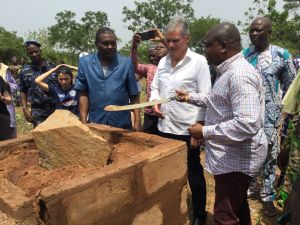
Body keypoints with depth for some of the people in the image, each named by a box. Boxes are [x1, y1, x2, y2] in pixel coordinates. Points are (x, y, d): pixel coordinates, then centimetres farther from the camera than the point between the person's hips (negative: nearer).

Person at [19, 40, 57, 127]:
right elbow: (23, 91, 9)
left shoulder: (52, 67, 4)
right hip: (38, 111, 0)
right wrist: (25, 109, -2)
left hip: (56, 108, 1)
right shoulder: (24, 71, 5)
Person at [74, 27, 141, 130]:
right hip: (95, 124, 1)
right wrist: (83, 122, -4)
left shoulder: (126, 63, -4)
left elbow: (134, 95, 0)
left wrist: (137, 121, -6)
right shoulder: (85, 62, -2)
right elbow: (83, 94, 2)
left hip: (122, 125, 0)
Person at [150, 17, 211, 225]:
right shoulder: (163, 62, 8)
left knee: (194, 175, 11)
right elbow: (155, 88, 17)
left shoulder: (199, 62, -10)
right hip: (165, 128, 6)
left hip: (188, 131, -6)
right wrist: (155, 102, -4)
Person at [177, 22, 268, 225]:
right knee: (238, 208, 27)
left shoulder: (239, 75, -25)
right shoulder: (231, 70, 10)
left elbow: (247, 124, -33)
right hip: (235, 156, 10)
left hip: (236, 159, -10)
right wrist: (191, 97, 15)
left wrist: (205, 132, -26)